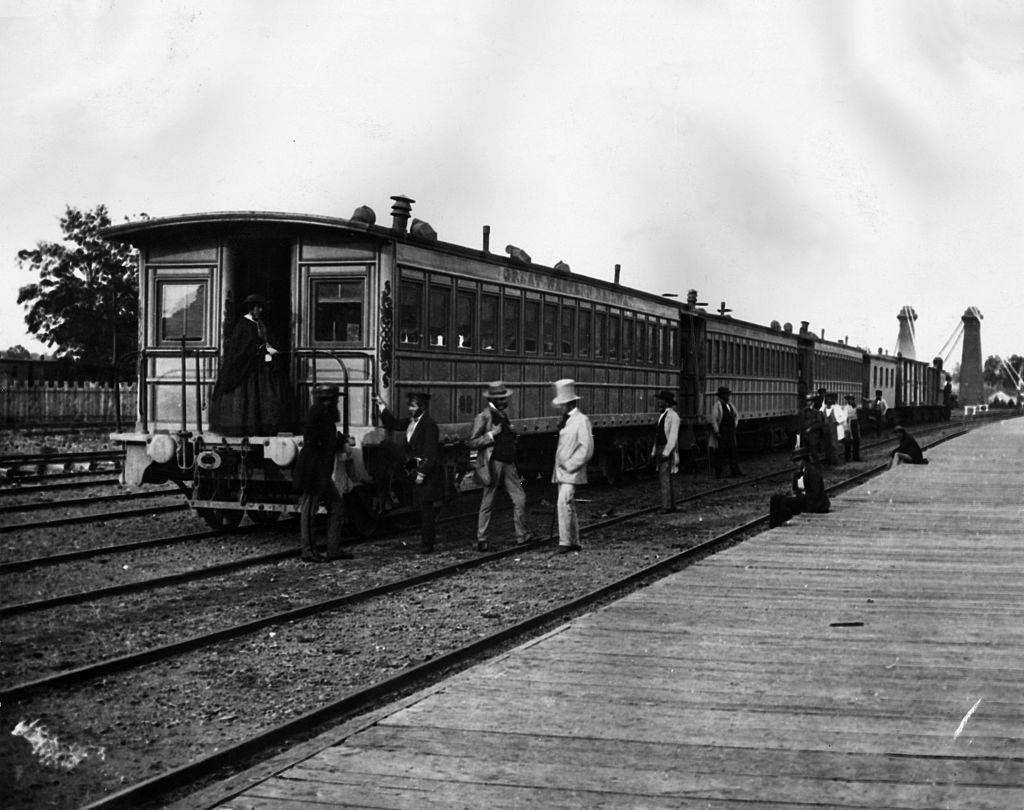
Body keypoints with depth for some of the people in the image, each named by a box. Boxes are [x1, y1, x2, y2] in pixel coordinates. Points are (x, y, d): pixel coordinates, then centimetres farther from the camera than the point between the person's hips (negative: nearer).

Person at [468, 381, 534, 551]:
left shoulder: (503, 415, 16)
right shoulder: (483, 417, -7)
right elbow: (473, 443, -10)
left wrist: (512, 432, 7)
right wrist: (492, 434, -19)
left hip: (508, 463, 7)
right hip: (493, 464, -7)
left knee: (520, 499, 2)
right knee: (487, 503, -1)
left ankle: (522, 535, 11)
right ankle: (481, 539, 7)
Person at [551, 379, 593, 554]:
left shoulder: (581, 420, -10)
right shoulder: (565, 420, 14)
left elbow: (586, 448, -15)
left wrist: (570, 465, -15)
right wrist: (559, 467, 13)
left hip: (572, 472, -8)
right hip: (561, 472, 9)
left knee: (564, 503, -19)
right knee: (568, 506, 11)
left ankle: (565, 542, -18)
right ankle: (574, 542, 18)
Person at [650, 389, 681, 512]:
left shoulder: (673, 416, -11)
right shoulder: (662, 416, 16)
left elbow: (673, 436, -16)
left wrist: (666, 452, -21)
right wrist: (654, 452, 16)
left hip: (668, 451, -9)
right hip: (660, 450, 9)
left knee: (665, 478, -13)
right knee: (663, 480, 10)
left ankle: (666, 506, -13)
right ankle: (671, 506, 16)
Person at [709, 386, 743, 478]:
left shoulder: (729, 405, 14)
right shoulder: (717, 405, -10)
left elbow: (736, 415, 30)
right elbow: (713, 420, -15)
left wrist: (735, 424, 18)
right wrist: (717, 432, -18)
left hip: (731, 432, 7)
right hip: (721, 433, -7)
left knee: (733, 451, 5)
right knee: (720, 453, -3)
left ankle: (735, 471, 9)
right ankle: (718, 473, 2)